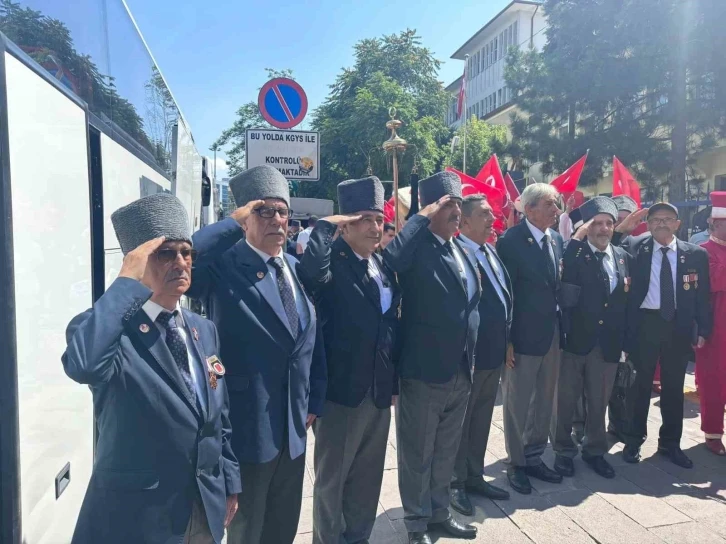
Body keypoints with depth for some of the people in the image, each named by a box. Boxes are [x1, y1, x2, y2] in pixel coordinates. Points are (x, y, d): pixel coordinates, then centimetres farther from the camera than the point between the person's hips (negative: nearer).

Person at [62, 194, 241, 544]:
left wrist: (229, 483, 9)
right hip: (135, 515, -5)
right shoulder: (111, 329, -16)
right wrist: (128, 282, -32)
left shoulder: (205, 331, 3)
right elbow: (81, 366, -40)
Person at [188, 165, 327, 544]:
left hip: (294, 425, 6)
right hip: (248, 426, -6)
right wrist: (233, 222, -28)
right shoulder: (223, 266, -13)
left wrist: (315, 401, 9)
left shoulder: (297, 269, 6)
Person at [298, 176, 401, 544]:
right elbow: (309, 275, -39)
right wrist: (325, 227, -27)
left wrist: (393, 380, 14)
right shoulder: (332, 261, -14)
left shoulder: (383, 266, 9)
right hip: (343, 390, -7)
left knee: (368, 476, 22)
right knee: (332, 478, 13)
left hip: (379, 391, 7)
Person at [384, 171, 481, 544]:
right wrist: (423, 216, -26)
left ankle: (439, 513, 42)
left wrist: (471, 357, 16)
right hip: (424, 370, -7)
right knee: (417, 454, 11)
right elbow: (390, 258, -38)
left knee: (446, 451, 23)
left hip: (461, 370, 8)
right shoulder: (416, 246, -14)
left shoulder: (463, 251, 10)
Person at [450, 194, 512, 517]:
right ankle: (455, 483, 24)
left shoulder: (492, 251, 11)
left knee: (482, 418, 19)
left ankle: (475, 477, 35)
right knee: (460, 420, 7)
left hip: (494, 349, 9)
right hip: (468, 352, -8)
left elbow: (506, 293, 15)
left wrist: (507, 340, 13)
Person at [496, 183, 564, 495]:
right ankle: (516, 464, 23)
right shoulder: (510, 241, -14)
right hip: (523, 335, -7)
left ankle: (534, 458, 33)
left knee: (544, 400, 17)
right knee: (518, 403, 6)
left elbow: (557, 285, 12)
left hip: (552, 333, 7)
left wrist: (561, 327, 7)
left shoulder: (556, 240, 8)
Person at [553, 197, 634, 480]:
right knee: (565, 399, 8)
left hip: (608, 342, 4)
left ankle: (594, 450, 33)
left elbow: (628, 300, 11)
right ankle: (563, 450, 25)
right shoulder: (574, 254, -6)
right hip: (574, 339, -4)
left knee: (599, 401, 15)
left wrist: (626, 339, 6)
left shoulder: (624, 257, 9)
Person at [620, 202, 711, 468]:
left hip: (679, 326, 2)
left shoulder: (696, 254, 3)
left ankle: (670, 443, 30)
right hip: (644, 323, -2)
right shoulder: (634, 248, 0)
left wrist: (703, 329, 0)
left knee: (674, 386, 13)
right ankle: (633, 441, 23)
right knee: (640, 384, 8)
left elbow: (703, 295, 4)